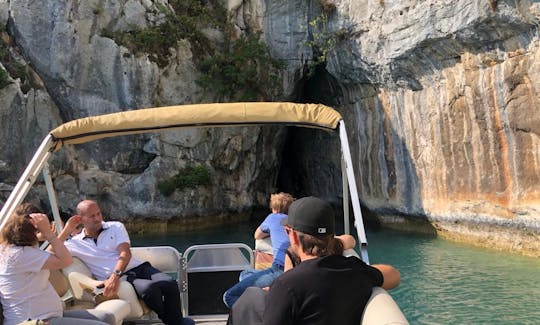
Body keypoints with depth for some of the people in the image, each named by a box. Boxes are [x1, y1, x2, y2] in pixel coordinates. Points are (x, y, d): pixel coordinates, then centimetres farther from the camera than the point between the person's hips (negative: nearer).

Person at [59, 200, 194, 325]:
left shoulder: (116, 227, 12)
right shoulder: (75, 243, 11)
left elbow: (125, 253, -3)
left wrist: (114, 275, -21)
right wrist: (66, 231, 0)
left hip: (139, 267, 3)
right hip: (118, 277, -3)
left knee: (170, 283, -27)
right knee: (150, 288, -34)